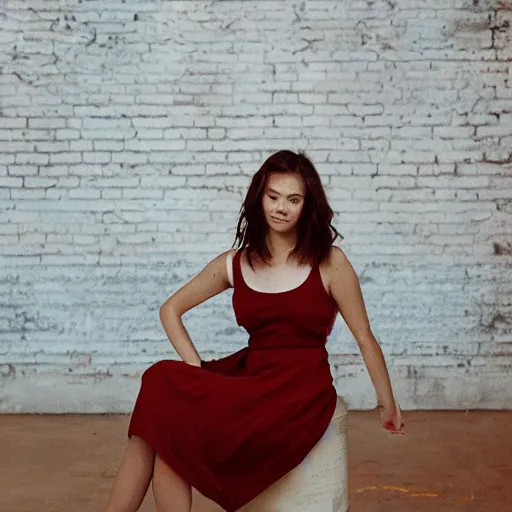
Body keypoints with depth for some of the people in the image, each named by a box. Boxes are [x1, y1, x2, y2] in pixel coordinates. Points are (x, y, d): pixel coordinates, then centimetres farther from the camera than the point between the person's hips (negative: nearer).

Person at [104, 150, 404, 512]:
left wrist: (387, 403, 10)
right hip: (250, 374, 4)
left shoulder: (329, 263, -4)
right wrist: (198, 370, 0)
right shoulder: (234, 264, 6)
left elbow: (364, 338, 3)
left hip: (302, 387, -4)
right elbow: (171, 310, 14)